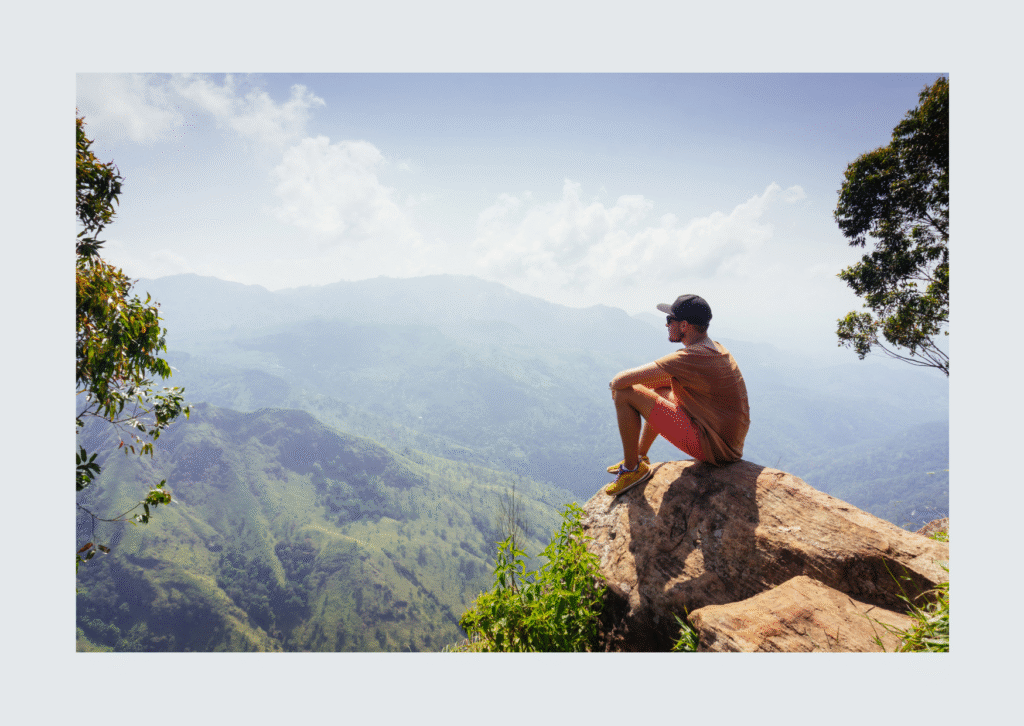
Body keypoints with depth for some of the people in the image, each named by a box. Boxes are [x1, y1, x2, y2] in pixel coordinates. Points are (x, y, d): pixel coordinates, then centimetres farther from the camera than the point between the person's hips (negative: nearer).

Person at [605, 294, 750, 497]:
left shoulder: (690, 358, -24)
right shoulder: (716, 349, 7)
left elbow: (621, 381, -23)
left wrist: (615, 384, -1)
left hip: (713, 447, -10)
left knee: (625, 394, -13)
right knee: (659, 391, 26)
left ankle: (632, 469, 5)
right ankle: (640, 457, 35)